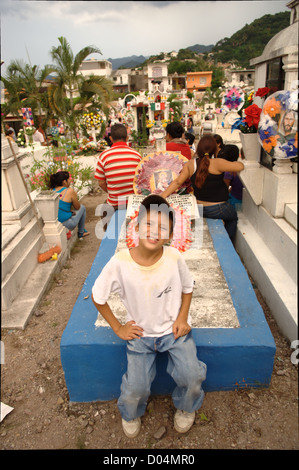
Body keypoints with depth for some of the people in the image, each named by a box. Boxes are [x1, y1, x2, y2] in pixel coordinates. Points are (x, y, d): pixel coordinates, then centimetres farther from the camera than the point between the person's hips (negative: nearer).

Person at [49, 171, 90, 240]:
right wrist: (75, 196, 14)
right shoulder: (69, 191, -13)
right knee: (82, 207, 18)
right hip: (66, 225, -6)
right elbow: (77, 207, 0)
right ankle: (81, 233, 26)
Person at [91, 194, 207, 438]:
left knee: (192, 377, -15)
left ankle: (185, 407, 24)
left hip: (174, 329, 1)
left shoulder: (174, 257, -17)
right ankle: (131, 413, 32)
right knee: (135, 389, -9)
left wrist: (182, 318, -7)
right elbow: (98, 296, -6)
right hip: (140, 333, 0)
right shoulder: (120, 262, -21)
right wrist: (118, 327, -4)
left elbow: (187, 288, 3)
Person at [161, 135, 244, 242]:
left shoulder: (189, 165, -8)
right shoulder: (217, 163, -21)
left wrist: (162, 196, -6)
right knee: (233, 218, 29)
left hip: (199, 208, 5)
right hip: (218, 210, -5)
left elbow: (177, 182, -11)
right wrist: (235, 163, 7)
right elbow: (240, 167, -16)